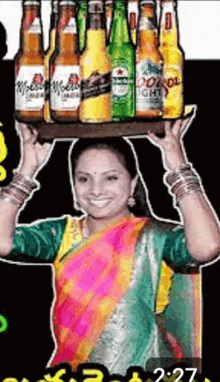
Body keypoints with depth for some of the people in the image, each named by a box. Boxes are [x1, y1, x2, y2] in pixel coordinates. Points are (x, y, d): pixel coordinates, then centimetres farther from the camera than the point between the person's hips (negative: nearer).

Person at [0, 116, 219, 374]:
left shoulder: (152, 237, -1)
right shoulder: (61, 234, 8)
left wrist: (178, 166, -14)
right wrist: (28, 169, -3)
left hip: (142, 370, -2)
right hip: (71, 369, 2)